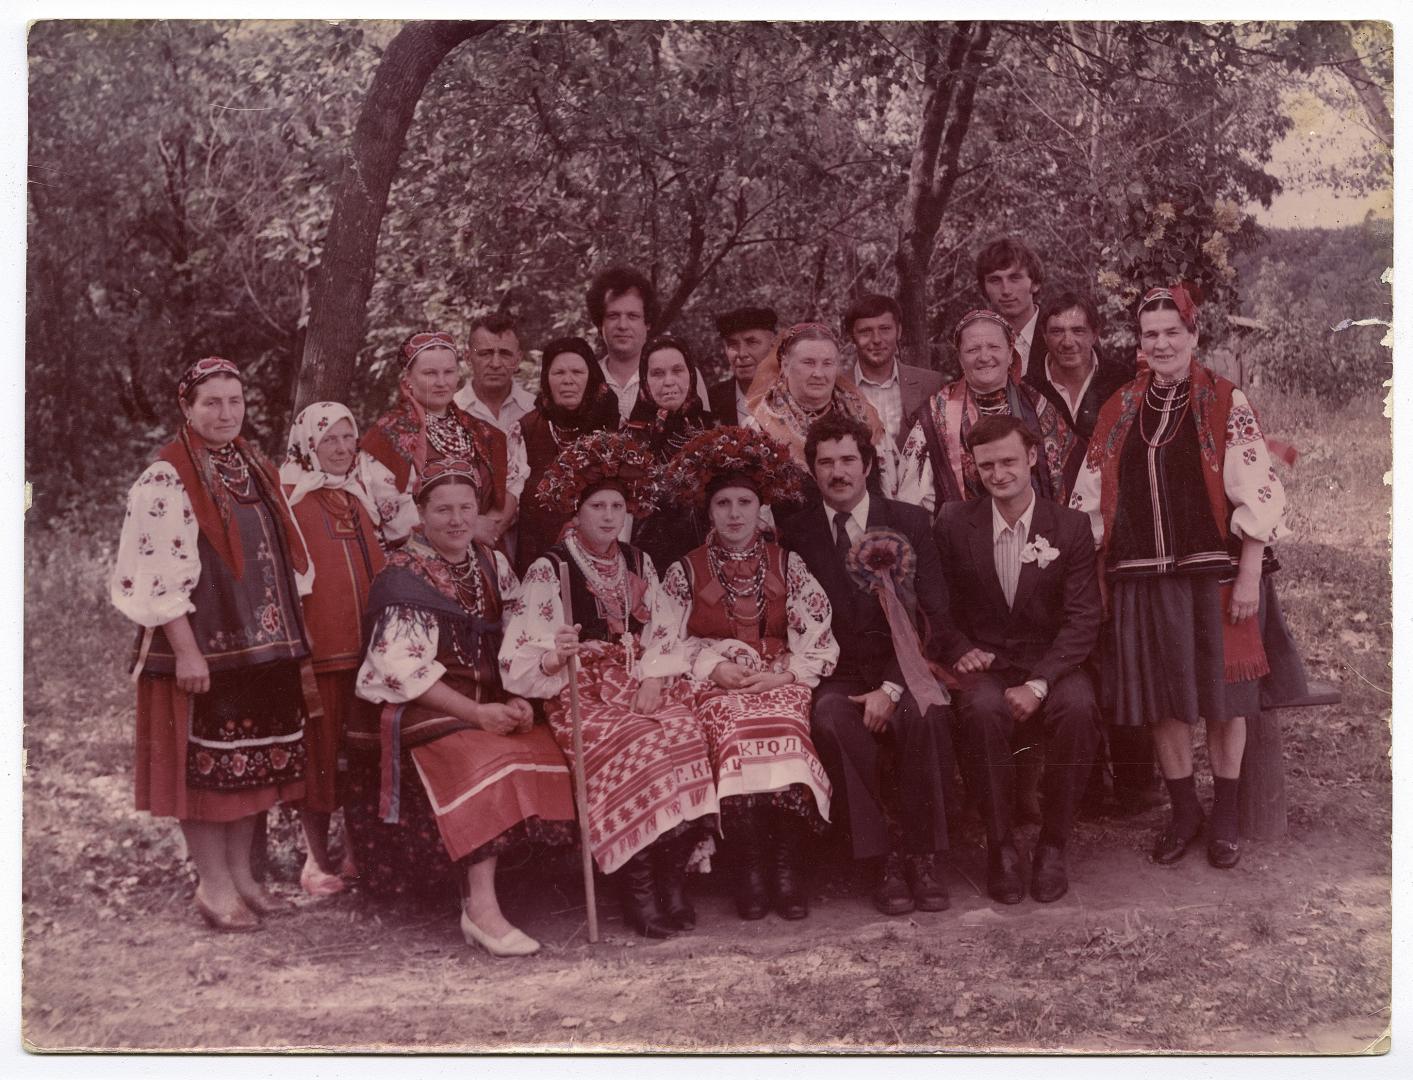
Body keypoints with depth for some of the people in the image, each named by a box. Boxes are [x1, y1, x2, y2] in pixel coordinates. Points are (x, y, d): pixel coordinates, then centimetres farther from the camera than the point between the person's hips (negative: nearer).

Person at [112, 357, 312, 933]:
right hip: (201, 648, -7)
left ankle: (241, 871, 22)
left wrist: (294, 631, 15)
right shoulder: (166, 480, -9)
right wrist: (186, 650, -20)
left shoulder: (256, 469, 13)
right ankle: (215, 885, 9)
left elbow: (284, 555, 19)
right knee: (207, 763, -1)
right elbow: (159, 571, -15)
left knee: (254, 762, 10)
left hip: (264, 643, 7)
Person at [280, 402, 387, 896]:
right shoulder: (288, 497, -3)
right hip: (318, 642, -6)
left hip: (368, 642, 6)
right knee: (319, 749, 0)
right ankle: (317, 858, 10)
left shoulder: (360, 494, 17)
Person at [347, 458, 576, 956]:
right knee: (487, 763, -31)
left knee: (546, 752, -18)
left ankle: (478, 892, -12)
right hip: (418, 713, -6)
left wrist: (516, 700, -10)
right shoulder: (402, 576, -5)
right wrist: (476, 713, -20)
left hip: (490, 705, 6)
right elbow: (402, 668, -14)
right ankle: (482, 909, -28)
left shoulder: (492, 566, 13)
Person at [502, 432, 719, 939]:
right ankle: (637, 886, -18)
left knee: (689, 740, -25)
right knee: (639, 751, -31)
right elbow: (520, 659, -9)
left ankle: (673, 874, -14)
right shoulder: (549, 570, -1)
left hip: (647, 689, 5)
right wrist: (554, 656, -31)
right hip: (584, 696, -4)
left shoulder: (639, 564, 15)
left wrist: (655, 679, -8)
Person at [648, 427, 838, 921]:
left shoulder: (787, 565, 14)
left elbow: (820, 642, 8)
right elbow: (662, 648, 3)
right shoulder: (686, 571, 11)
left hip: (781, 685, 1)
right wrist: (714, 668, -10)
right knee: (736, 737, -33)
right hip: (715, 689, 0)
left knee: (784, 735, -32)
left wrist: (783, 673, -9)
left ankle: (788, 864, -28)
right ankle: (749, 868, -29)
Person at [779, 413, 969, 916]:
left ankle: (925, 856, -18)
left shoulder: (909, 523, 3)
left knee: (924, 714, -33)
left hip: (902, 668, 0)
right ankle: (882, 860, -23)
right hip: (838, 676, 0)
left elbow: (934, 618, -3)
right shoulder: (796, 534, 6)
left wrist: (892, 687, -15)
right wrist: (816, 671, -14)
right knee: (830, 720, -33)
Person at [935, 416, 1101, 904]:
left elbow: (1082, 619, -6)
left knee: (1079, 709, -33)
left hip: (1050, 663, 0)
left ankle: (1053, 844, -15)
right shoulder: (955, 525, 3)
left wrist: (1038, 684, -19)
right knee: (982, 711, -34)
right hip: (984, 663, 0)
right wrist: (960, 650, -10)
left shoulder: (1071, 526, 0)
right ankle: (1000, 845, -18)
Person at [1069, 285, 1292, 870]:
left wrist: (1249, 577, -11)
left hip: (1212, 573, -3)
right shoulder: (1118, 411, 10)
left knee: (1220, 692, 4)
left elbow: (1257, 493, -6)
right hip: (1142, 578, 3)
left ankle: (1225, 815, 19)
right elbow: (1091, 499, 12)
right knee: (1161, 695, 7)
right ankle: (1184, 809, 23)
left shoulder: (1227, 405, -1)